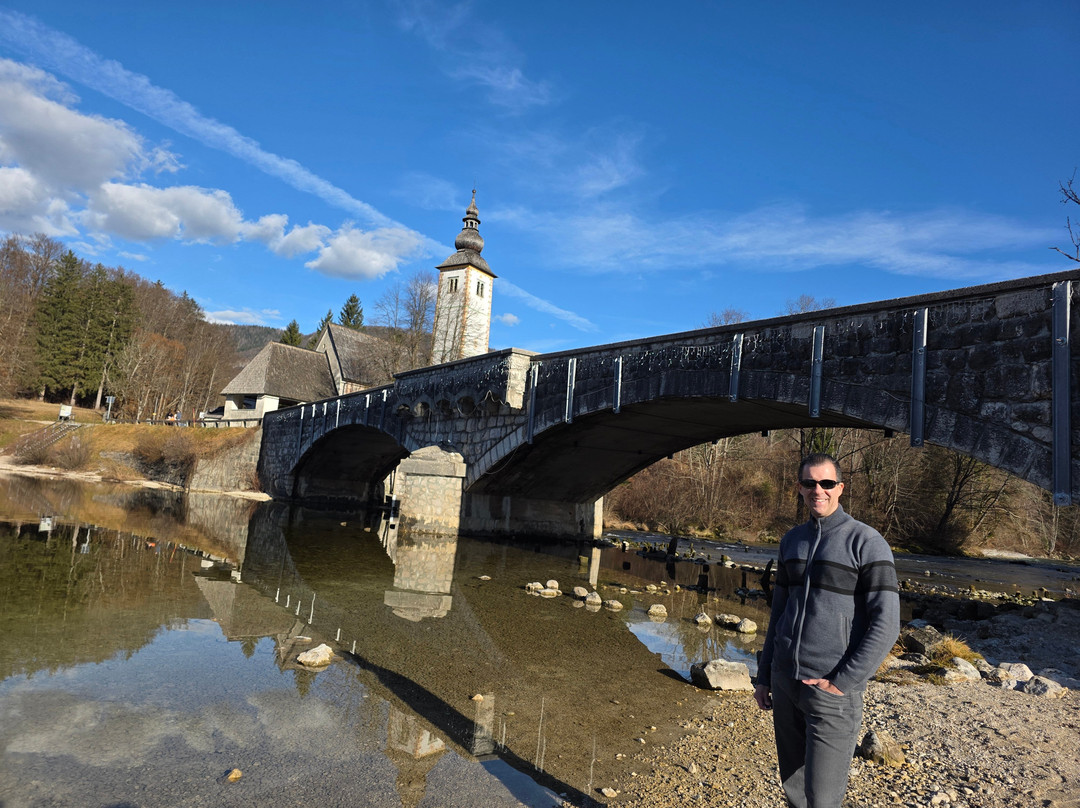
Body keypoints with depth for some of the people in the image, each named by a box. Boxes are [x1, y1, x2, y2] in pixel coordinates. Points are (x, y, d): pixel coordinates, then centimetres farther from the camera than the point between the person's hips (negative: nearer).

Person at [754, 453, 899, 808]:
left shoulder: (866, 542, -9)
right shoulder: (792, 540, 9)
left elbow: (885, 625, -13)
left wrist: (842, 683, -16)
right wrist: (763, 677, 14)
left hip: (832, 690, -5)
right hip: (784, 682, 5)